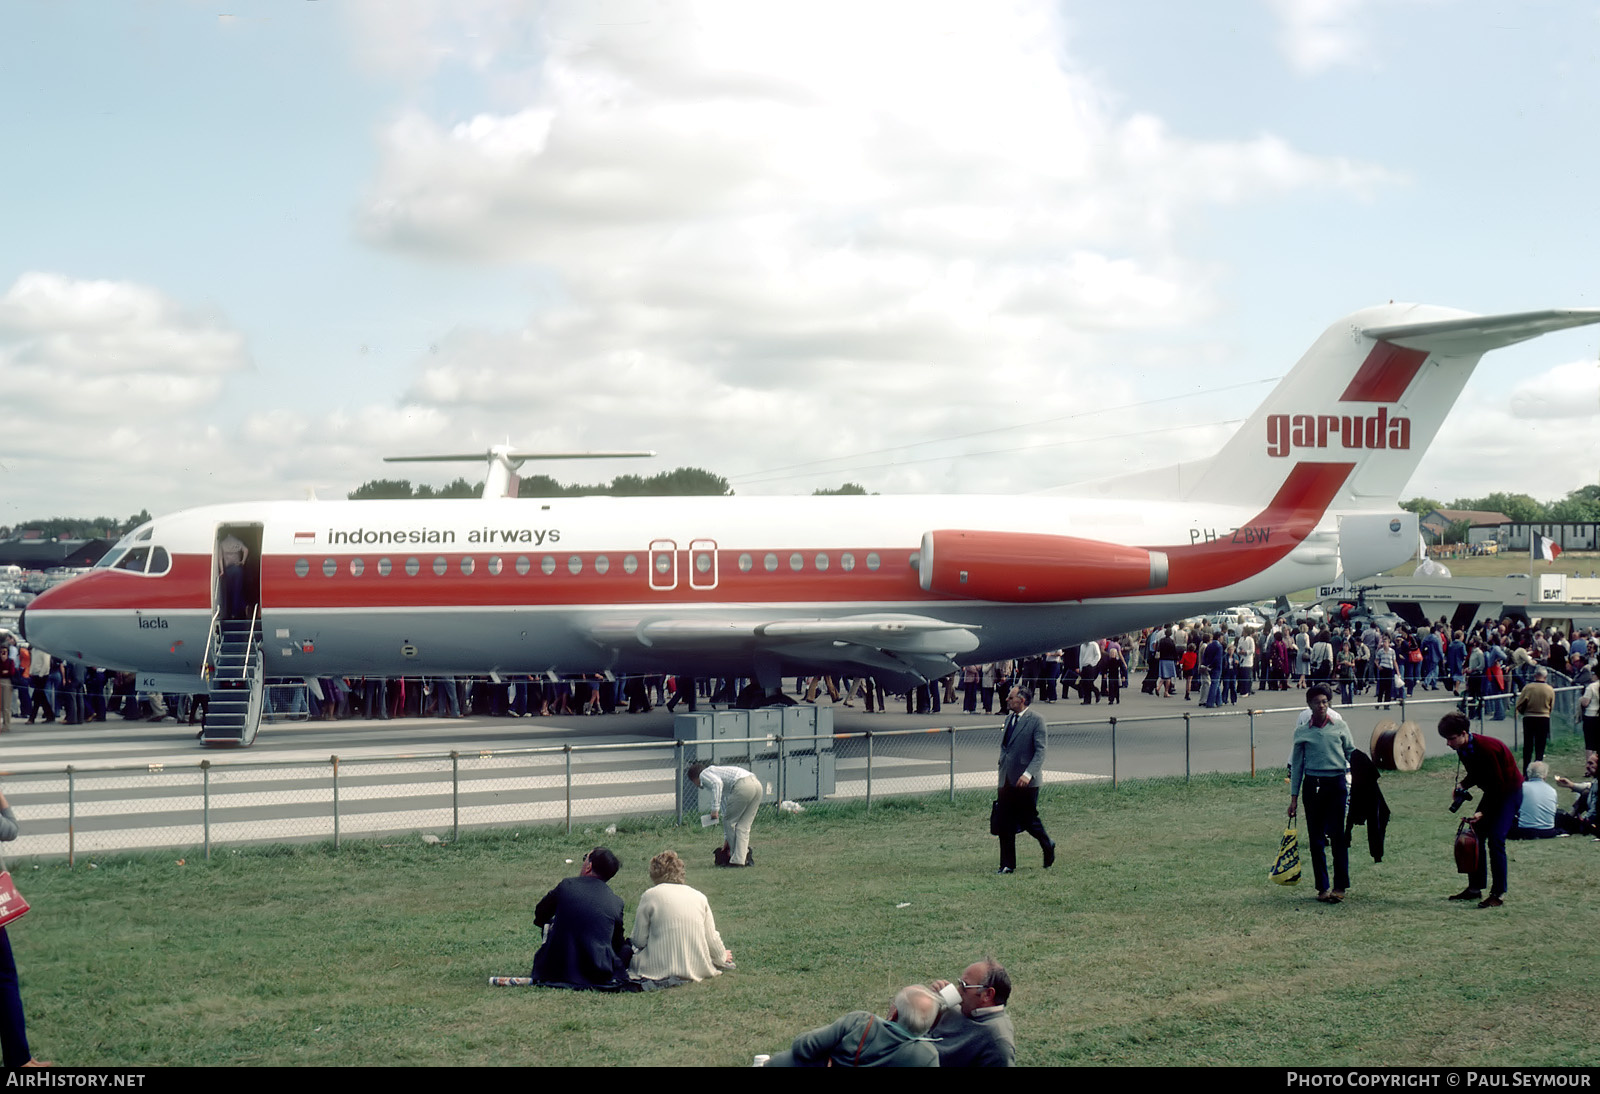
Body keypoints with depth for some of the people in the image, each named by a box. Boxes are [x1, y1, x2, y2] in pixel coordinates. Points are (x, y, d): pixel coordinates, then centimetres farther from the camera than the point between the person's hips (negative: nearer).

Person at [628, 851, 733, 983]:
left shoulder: (650, 895, -4)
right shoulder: (699, 896, 5)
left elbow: (639, 941, -2)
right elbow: (712, 938, 11)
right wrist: (722, 957, 32)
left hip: (661, 968, -6)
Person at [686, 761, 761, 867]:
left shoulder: (704, 774, 14)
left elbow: (717, 783, -12)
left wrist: (714, 809, -11)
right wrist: (727, 838, 42)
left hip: (743, 785, -8)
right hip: (756, 784, 8)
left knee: (729, 822, 7)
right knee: (743, 826, 13)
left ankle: (736, 859, 9)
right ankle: (743, 858, 5)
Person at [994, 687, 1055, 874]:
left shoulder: (1036, 720, -10)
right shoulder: (1009, 718, 12)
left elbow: (1040, 751, -15)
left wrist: (1028, 774, -26)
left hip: (1026, 782, -7)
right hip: (1007, 780, 7)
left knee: (1029, 820, 4)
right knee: (1004, 824, 4)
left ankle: (1048, 846, 32)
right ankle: (1008, 865, 11)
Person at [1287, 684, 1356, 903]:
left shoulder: (1339, 726, 4)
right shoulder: (1302, 731, 5)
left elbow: (1352, 754, 10)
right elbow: (1296, 764, 10)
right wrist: (1294, 797, 9)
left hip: (1336, 784, -1)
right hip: (1312, 784, 1)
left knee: (1338, 835, -6)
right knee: (1316, 838, 3)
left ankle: (1340, 886, 1)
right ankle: (1322, 887, 11)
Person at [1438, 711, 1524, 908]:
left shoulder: (1486, 748, -30)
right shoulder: (1463, 749, -3)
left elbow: (1497, 784, -25)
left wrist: (1483, 812, -28)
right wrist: (1462, 785, -9)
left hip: (1510, 793, -9)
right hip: (1492, 793, 9)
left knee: (1495, 839, -17)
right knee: (1476, 836, 6)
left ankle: (1499, 894, -11)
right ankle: (1475, 887, 16)